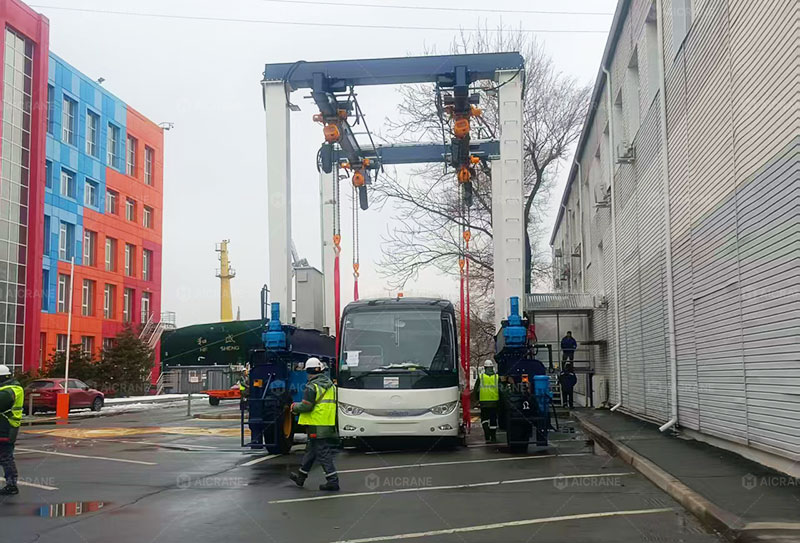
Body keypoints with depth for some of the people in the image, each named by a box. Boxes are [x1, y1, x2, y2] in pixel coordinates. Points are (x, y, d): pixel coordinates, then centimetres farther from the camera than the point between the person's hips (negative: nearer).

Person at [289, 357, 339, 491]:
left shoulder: (312, 387, -15)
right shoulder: (331, 385, 11)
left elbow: (306, 406, -18)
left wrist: (294, 407, 1)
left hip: (316, 425, -8)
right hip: (329, 424, 8)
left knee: (323, 453, -5)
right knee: (311, 450, 20)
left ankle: (333, 481, -6)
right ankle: (301, 476, 33)